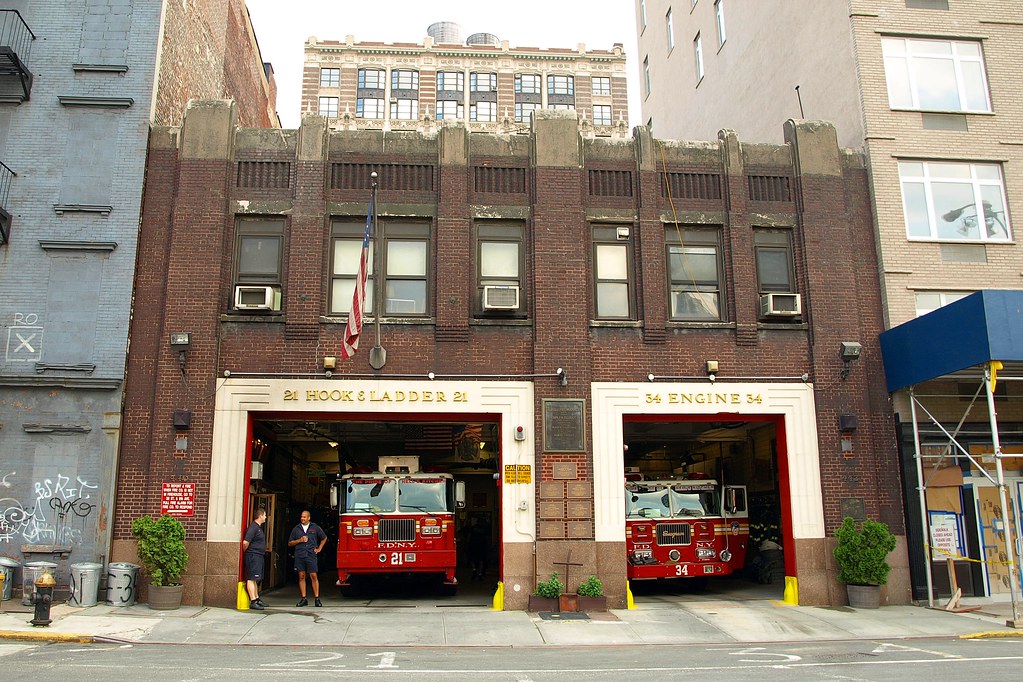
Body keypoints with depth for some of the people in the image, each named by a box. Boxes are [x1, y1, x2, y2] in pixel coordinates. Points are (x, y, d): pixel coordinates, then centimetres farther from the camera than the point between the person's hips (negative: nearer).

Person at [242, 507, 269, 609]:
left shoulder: (259, 527, 17)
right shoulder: (253, 527, -15)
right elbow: (245, 542, -22)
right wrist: (245, 552, -7)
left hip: (259, 556, 10)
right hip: (253, 556, -10)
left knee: (255, 579, 15)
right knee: (251, 579, -8)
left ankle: (257, 598, 22)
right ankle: (253, 601, -10)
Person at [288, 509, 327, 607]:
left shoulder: (315, 527, 6)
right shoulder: (296, 529, 9)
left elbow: (324, 538, 19)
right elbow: (290, 543, 11)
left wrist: (319, 549, 11)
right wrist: (299, 540, -5)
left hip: (311, 555, -2)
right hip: (299, 556, 2)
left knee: (313, 576, -5)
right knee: (301, 576, 2)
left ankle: (316, 599, -1)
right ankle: (304, 599, 7)